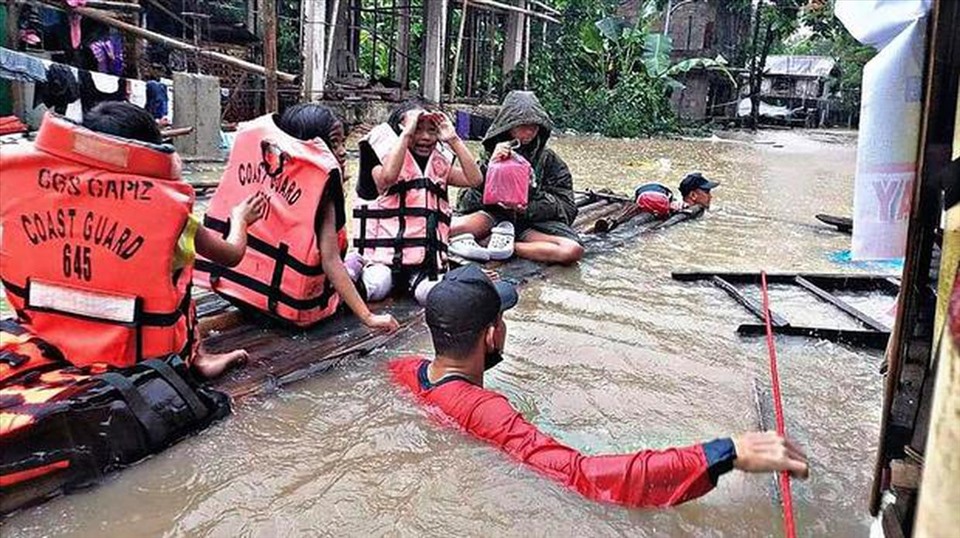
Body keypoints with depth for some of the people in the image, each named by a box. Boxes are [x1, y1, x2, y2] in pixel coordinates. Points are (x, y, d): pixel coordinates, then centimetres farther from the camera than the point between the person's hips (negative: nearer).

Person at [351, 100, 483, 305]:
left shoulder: (439, 164, 14)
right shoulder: (387, 156, 2)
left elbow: (474, 179, -1)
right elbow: (388, 177, -24)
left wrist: (453, 139, -4)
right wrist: (407, 133, -19)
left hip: (427, 254, 3)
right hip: (385, 248, -3)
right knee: (377, 288, -26)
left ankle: (414, 275, 1)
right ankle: (360, 265, -1)